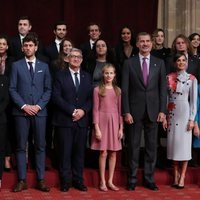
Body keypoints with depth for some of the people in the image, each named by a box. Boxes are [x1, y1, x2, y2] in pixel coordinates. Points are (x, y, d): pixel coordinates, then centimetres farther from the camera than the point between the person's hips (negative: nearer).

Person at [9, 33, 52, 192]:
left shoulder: (44, 66, 11)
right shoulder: (16, 65, 6)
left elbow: (48, 90, 7)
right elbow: (12, 89, 0)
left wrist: (38, 106, -7)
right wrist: (24, 106, -10)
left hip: (40, 111, 1)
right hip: (21, 111, -1)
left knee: (40, 146, 3)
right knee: (21, 147, 1)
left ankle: (41, 180, 8)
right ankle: (22, 180, 6)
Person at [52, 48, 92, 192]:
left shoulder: (87, 77, 13)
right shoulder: (61, 76, 3)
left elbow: (91, 98, 9)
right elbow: (56, 97, -6)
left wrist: (83, 110, -9)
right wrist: (72, 110, -13)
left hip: (82, 120, 3)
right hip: (65, 120, -3)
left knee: (80, 152, 5)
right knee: (65, 151, -1)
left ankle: (78, 180, 12)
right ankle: (66, 181, 6)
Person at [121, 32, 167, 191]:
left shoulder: (159, 63, 6)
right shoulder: (129, 63, 1)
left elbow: (163, 88, 5)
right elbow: (125, 90, -1)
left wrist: (162, 110, -2)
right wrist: (126, 112, -7)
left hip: (153, 111, 2)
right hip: (135, 111, -1)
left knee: (152, 147, 7)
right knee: (133, 146, 5)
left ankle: (149, 179, 17)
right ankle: (132, 179, 14)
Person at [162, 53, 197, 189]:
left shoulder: (192, 79, 0)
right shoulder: (169, 78, 5)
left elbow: (194, 100, -1)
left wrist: (191, 119, -6)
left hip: (184, 113, -2)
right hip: (172, 114, 2)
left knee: (184, 143, -1)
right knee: (173, 143, 5)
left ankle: (182, 177, 5)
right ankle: (176, 176, 14)